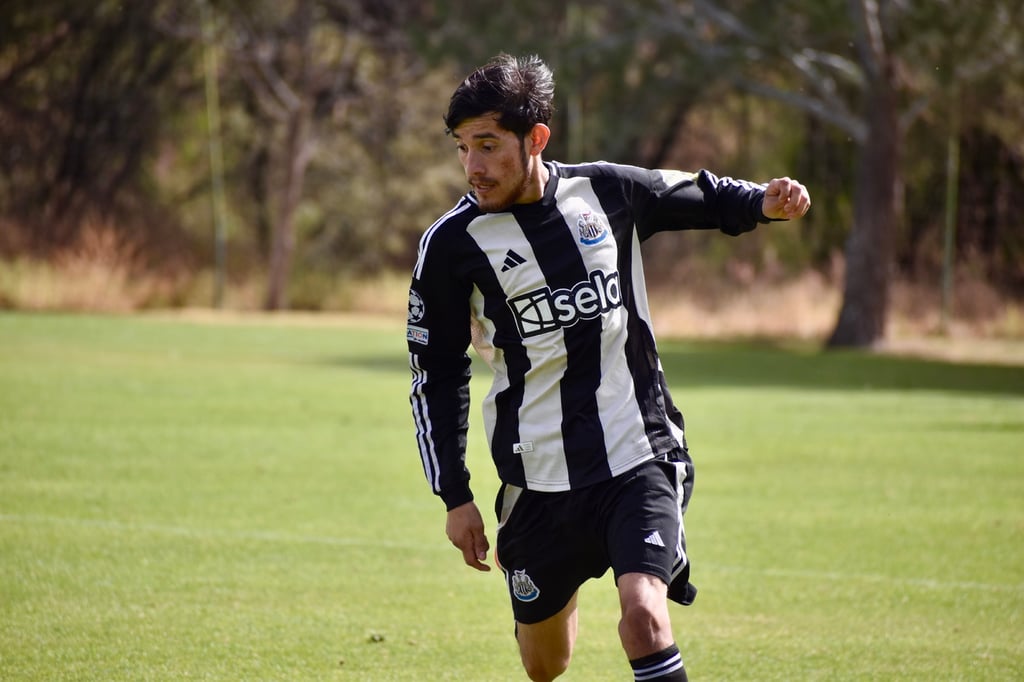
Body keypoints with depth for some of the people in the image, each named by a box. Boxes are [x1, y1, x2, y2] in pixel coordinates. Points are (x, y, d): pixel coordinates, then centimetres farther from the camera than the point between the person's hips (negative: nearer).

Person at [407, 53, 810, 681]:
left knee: (644, 617, -23)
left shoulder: (608, 191, -2)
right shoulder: (451, 245, -6)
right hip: (537, 481, 1)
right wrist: (455, 497, 1)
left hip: (640, 460, -1)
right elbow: (436, 376, 3)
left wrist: (764, 202, -5)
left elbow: (704, 198, 17)